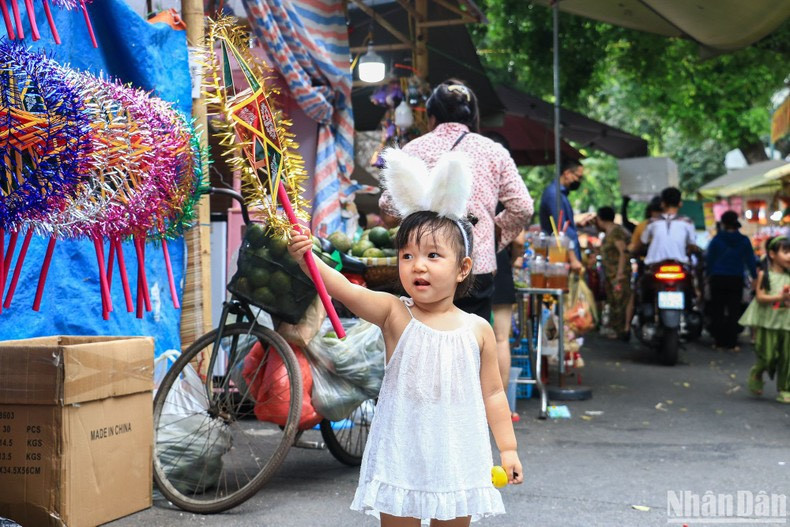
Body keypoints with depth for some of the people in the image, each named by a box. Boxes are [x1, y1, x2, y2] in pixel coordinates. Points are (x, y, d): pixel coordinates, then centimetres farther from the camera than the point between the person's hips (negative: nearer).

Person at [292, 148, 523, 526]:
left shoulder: (478, 330, -1)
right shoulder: (394, 314, -7)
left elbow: (492, 394, 7)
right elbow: (344, 290, -23)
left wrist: (508, 449, 7)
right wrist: (306, 258, -39)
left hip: (456, 460, 2)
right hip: (400, 458, -1)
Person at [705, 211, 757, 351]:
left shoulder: (716, 239, -4)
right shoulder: (744, 241, -2)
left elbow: (709, 259, -1)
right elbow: (750, 261, 0)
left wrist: (708, 275, 11)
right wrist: (755, 277, 9)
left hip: (718, 279, 0)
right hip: (736, 280, 0)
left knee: (717, 311, 9)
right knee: (734, 311, 4)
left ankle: (719, 340, 9)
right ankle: (732, 343, 1)